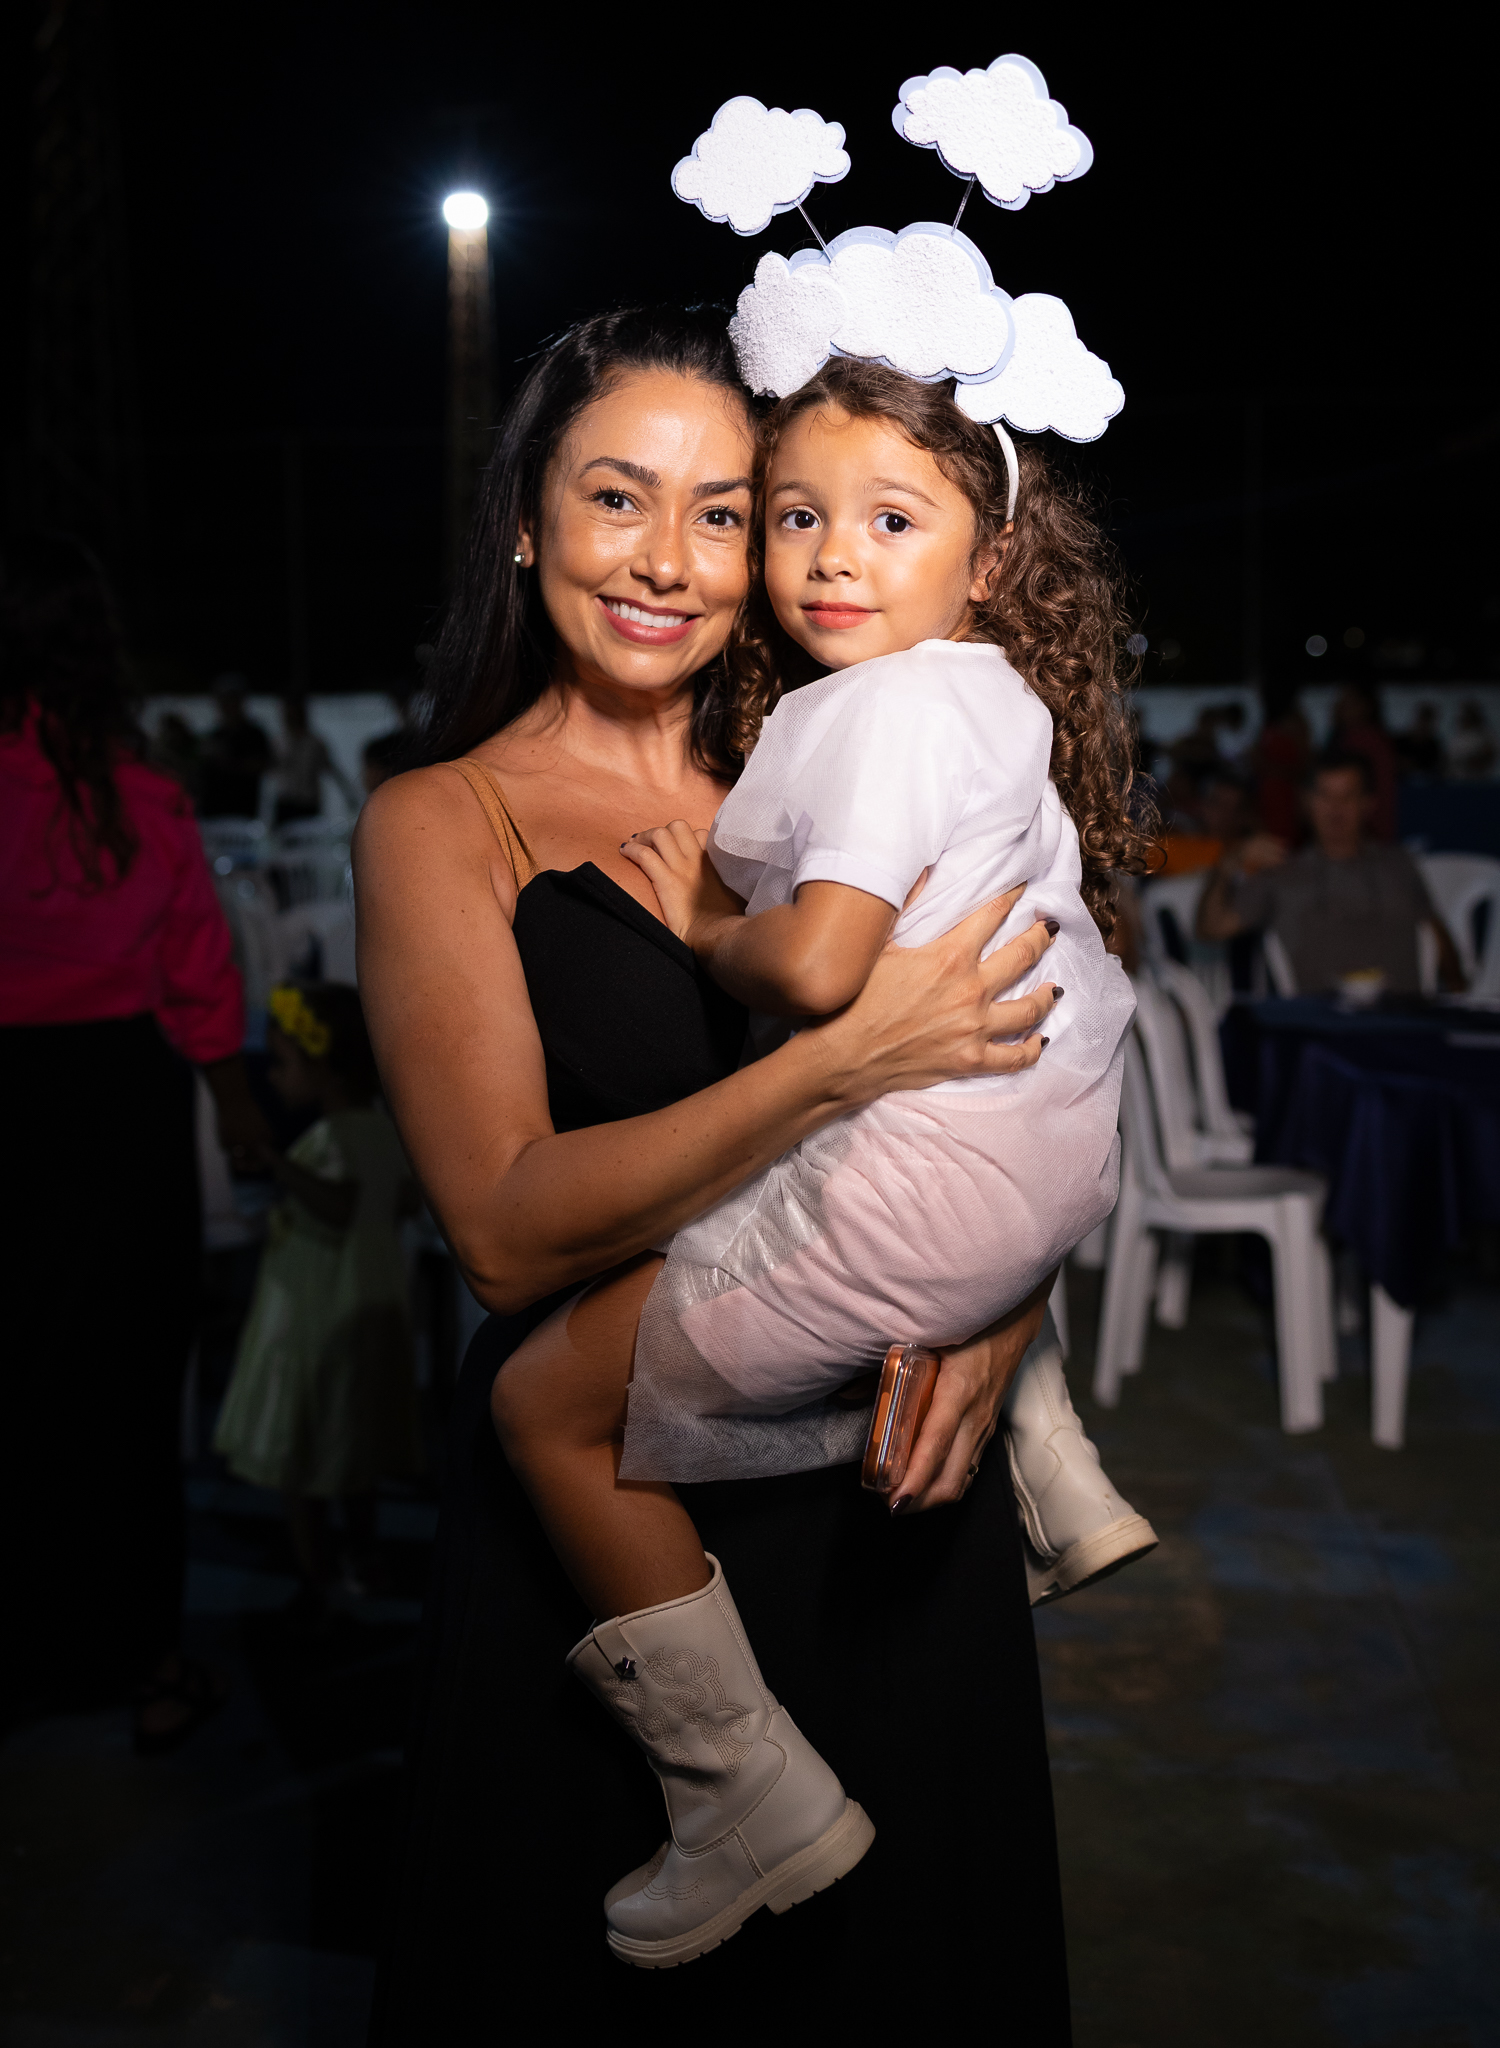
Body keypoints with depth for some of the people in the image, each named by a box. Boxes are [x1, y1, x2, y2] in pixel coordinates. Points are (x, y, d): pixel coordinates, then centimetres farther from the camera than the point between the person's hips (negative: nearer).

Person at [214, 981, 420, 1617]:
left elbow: (337, 1208, -39)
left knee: (297, 1458, 2)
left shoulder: (329, 1140, -22)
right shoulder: (388, 1130, 2)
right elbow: (407, 1202, 14)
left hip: (314, 1320, -8)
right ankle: (360, 1561, 33)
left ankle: (315, 1586, 7)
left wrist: (277, 1162, -45)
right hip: (372, 1311, 9)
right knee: (355, 1448, 21)